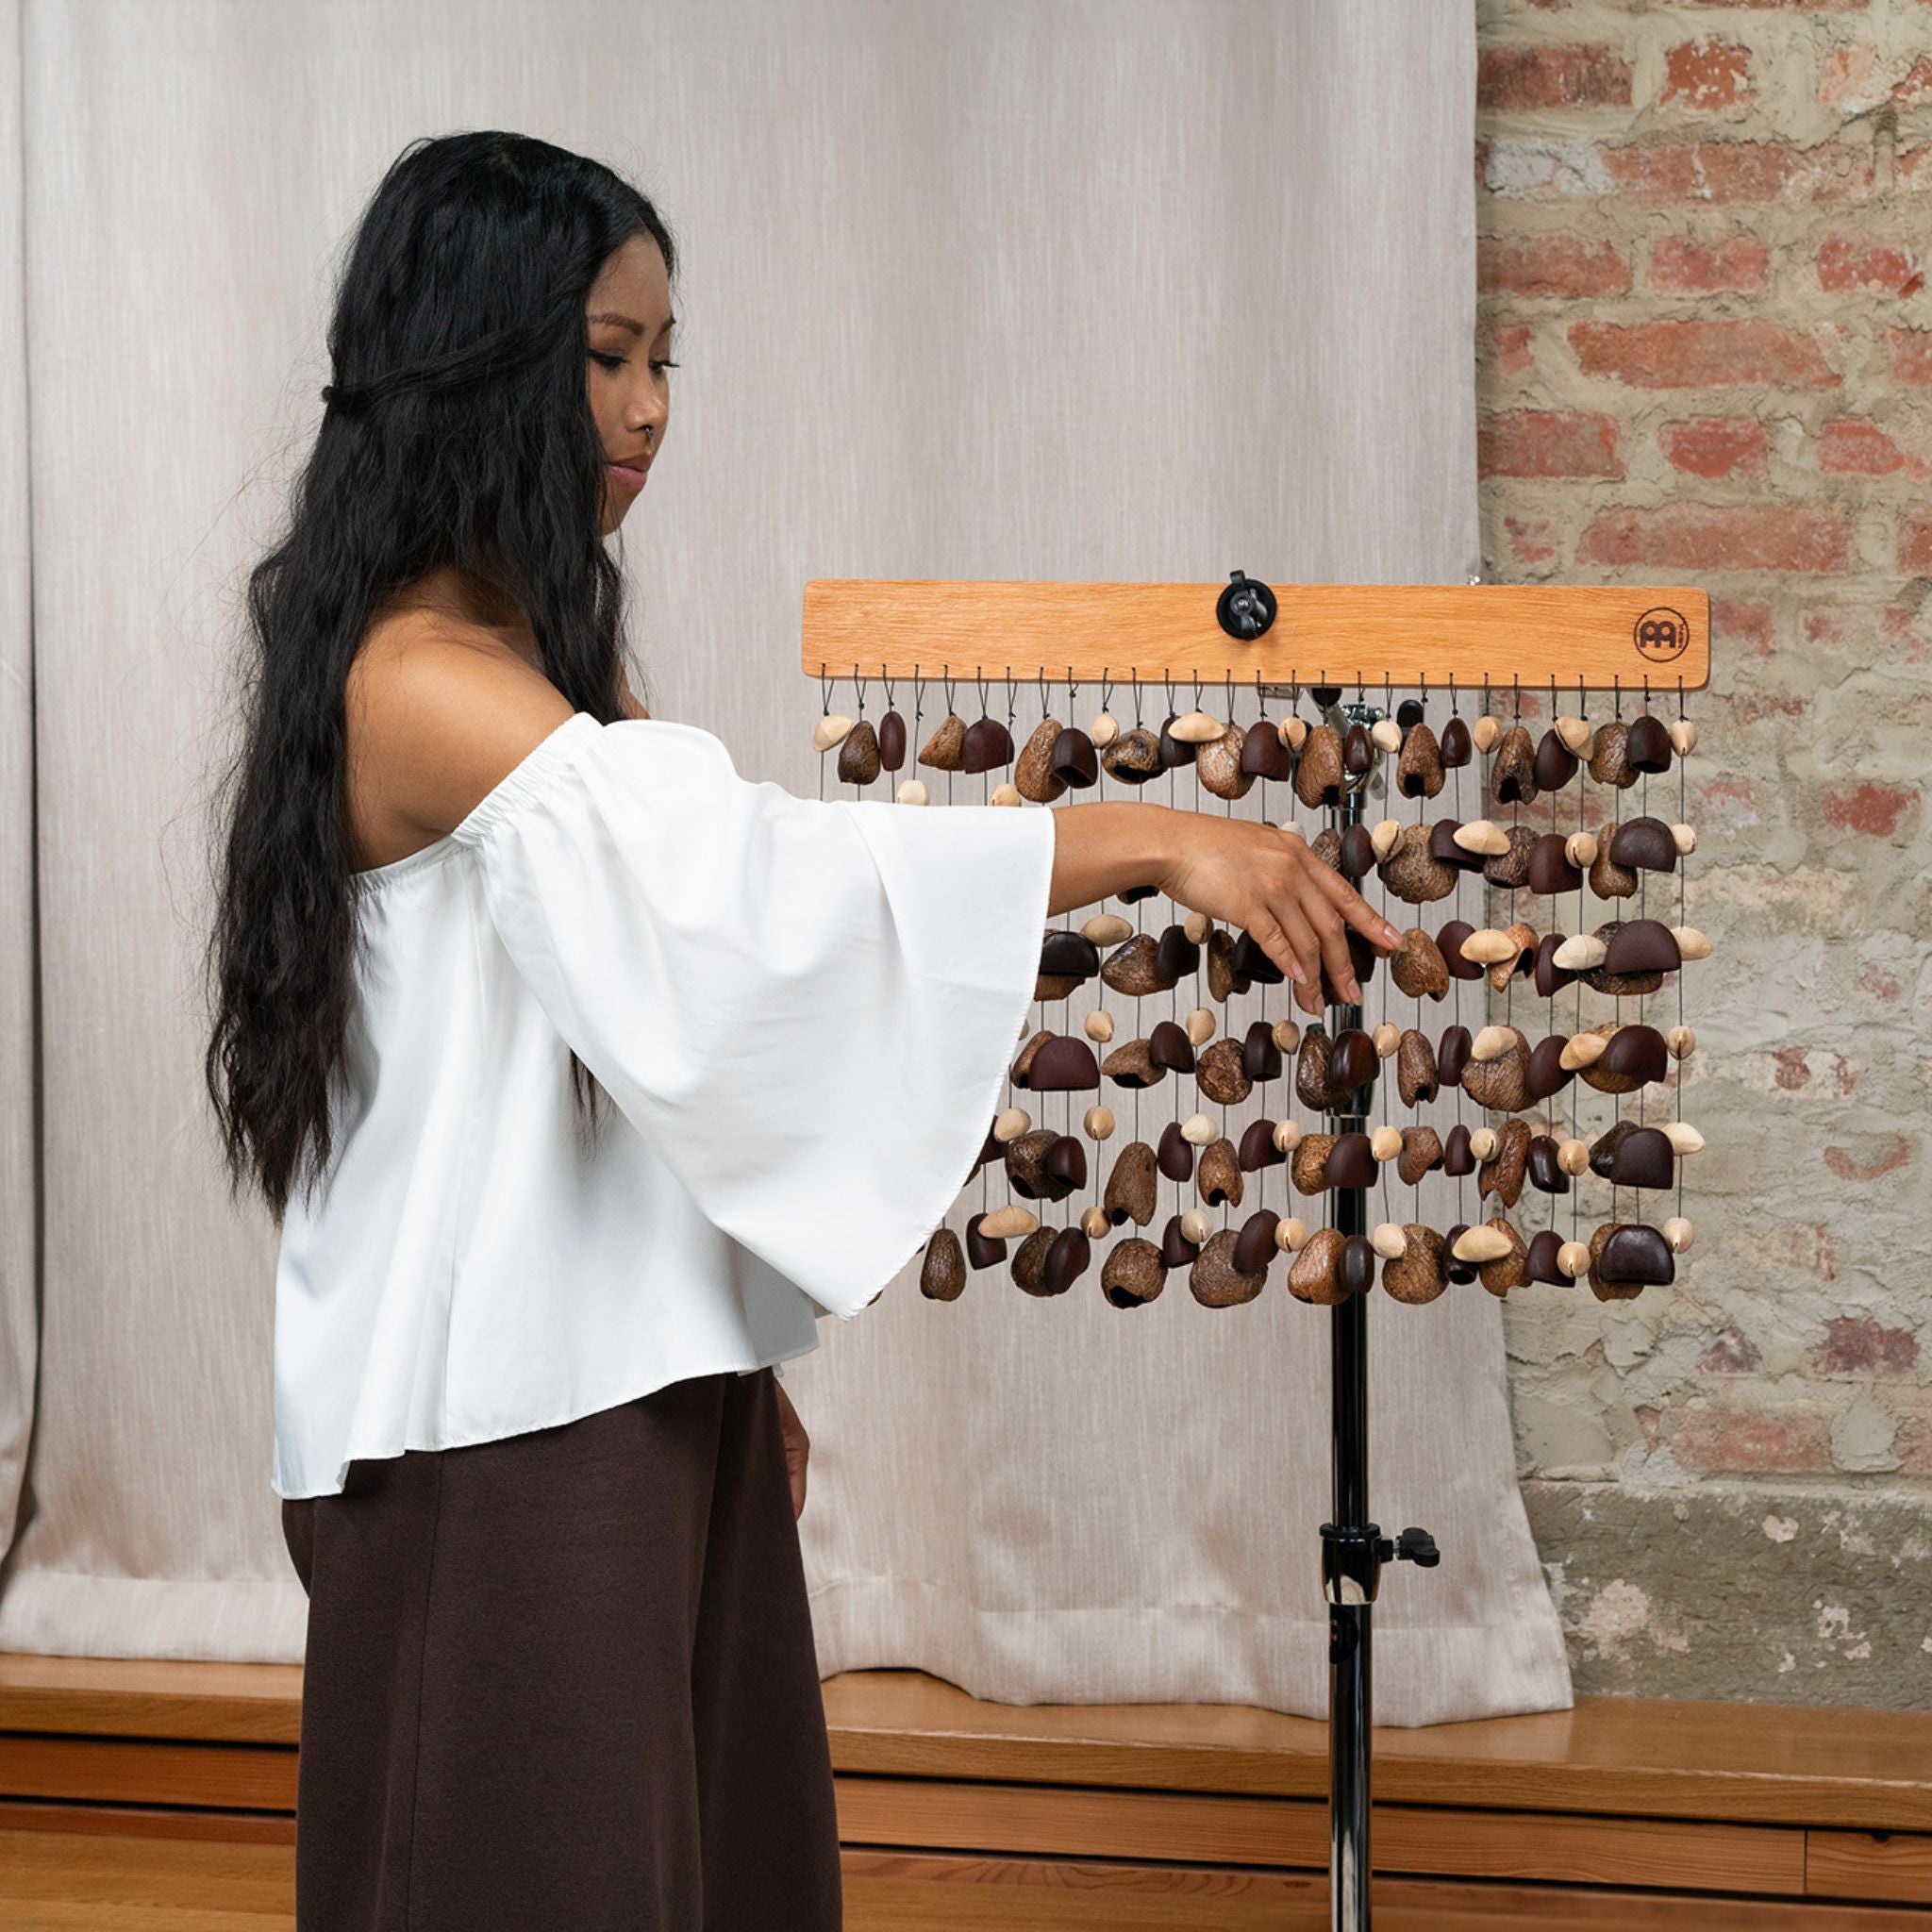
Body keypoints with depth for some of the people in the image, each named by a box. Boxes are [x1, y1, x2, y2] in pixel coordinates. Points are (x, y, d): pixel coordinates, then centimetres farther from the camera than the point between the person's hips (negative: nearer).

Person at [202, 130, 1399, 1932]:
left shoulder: (549, 647, 13)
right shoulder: (417, 683, -18)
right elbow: (757, 874, -30)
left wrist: (738, 1365, 18)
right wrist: (1154, 838, -34)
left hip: (639, 1387, 9)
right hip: (504, 1436, -9)